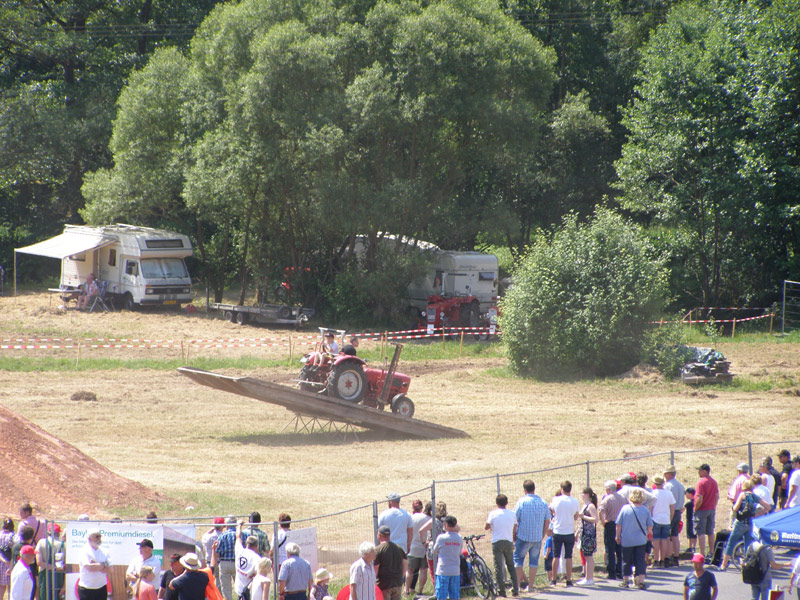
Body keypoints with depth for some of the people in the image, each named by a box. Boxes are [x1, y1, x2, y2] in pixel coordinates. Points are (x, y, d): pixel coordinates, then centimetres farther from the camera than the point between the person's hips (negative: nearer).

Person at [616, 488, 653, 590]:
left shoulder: (625, 508, -8)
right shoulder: (645, 510, -5)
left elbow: (618, 524, -5)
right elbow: (650, 526, 1)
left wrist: (618, 536, 8)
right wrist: (648, 533, 22)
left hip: (627, 540, 0)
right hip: (640, 540, 0)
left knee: (626, 561, 10)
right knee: (640, 561, 4)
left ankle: (625, 580, 18)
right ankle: (641, 581, -3)